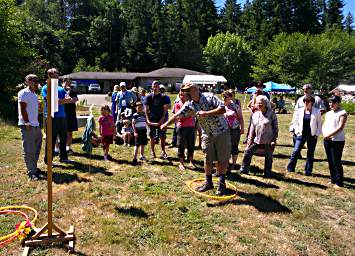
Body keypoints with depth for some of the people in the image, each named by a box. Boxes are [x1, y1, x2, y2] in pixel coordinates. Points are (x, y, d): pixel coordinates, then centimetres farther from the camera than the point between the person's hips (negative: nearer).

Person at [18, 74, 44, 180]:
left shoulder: (34, 94, 17)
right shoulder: (24, 93, -9)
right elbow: (22, 109, -14)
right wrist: (27, 123, -17)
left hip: (36, 125, 9)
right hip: (27, 126, -9)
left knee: (36, 150, 14)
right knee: (29, 151, -3)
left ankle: (34, 168, 26)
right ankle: (31, 172, 3)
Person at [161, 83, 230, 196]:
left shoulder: (209, 97, -15)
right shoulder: (189, 105, -3)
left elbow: (222, 109, -23)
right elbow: (177, 115, 1)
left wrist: (206, 113, -26)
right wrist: (166, 124, 2)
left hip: (221, 132, -4)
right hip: (207, 135, 4)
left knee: (222, 159, 3)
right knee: (208, 159, 8)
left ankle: (221, 183, 16)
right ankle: (208, 182, 24)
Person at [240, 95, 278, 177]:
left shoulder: (271, 114, -7)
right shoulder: (255, 114, 5)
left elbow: (275, 127, -6)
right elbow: (252, 127, 10)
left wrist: (274, 140, -10)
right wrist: (250, 138, 4)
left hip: (268, 141, -4)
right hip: (256, 139, 4)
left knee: (268, 157, 8)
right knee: (248, 152, 1)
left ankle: (267, 173, 23)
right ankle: (244, 169, 14)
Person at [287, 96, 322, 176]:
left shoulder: (317, 112, 0)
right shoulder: (299, 111, 2)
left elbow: (319, 124, 4)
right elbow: (295, 122, 8)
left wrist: (317, 134, -3)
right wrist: (297, 131, -4)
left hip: (312, 135, 0)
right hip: (301, 135, 0)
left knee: (310, 154, 8)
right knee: (296, 151, -3)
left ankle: (308, 171, 16)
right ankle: (290, 168, 7)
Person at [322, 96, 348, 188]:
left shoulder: (342, 113, -7)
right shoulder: (328, 113, 15)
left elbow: (340, 127, -15)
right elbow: (324, 125, 13)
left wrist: (330, 134, -18)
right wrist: (324, 134, -6)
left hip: (337, 141, -7)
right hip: (327, 140, 7)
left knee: (336, 162, -5)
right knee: (330, 161, 12)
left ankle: (339, 182, 4)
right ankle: (333, 180, 24)